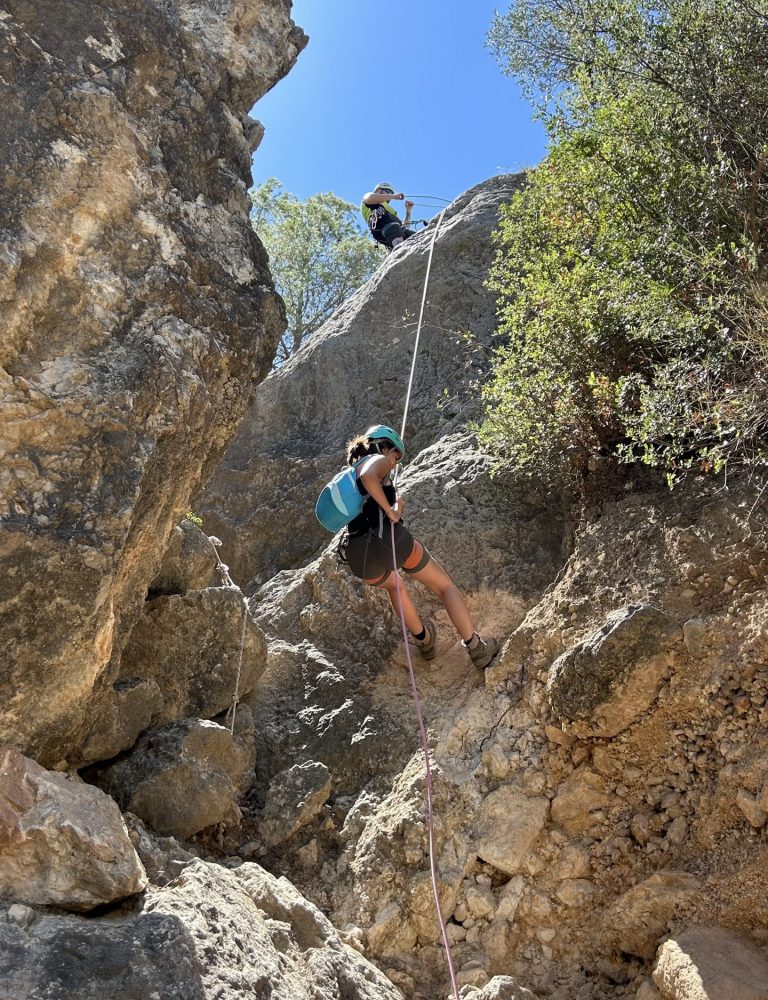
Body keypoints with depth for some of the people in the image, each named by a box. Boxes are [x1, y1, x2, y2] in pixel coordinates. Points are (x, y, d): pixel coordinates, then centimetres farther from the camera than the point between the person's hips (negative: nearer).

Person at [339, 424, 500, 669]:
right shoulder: (378, 460, 7)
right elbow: (369, 477, -18)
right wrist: (391, 512, -12)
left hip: (358, 557, 7)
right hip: (388, 539, -7)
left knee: (391, 584, 40)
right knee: (445, 586, 14)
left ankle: (423, 640, 48)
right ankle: (476, 648, 14)